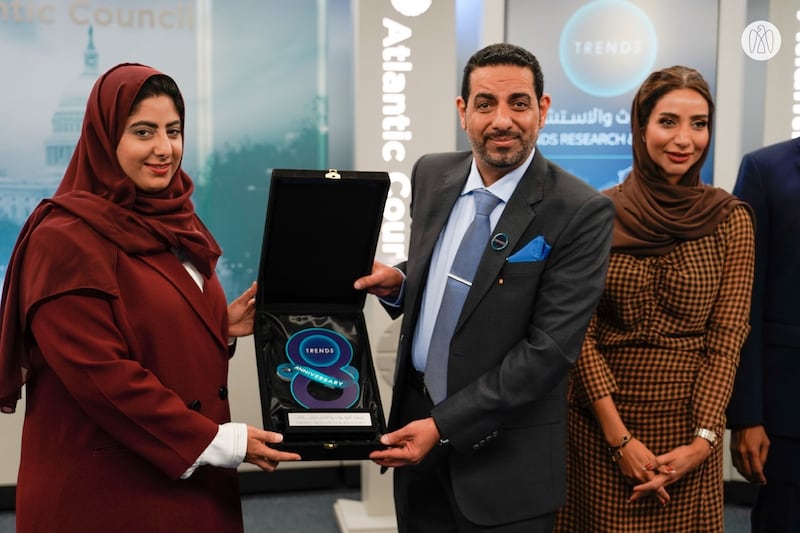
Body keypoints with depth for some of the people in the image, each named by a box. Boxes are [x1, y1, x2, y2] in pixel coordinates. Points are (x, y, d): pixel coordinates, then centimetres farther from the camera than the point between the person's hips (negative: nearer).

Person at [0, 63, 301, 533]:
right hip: (107, 487, -7)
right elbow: (99, 373, -22)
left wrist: (223, 325, -2)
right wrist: (216, 442, -21)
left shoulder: (174, 221, 9)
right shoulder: (66, 238, -16)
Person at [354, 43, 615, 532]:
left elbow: (549, 346, -19)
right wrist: (398, 282, -7)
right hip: (415, 422, 5)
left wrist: (444, 426, -20)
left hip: (504, 454, -5)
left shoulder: (581, 212, -17)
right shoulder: (431, 175, 1)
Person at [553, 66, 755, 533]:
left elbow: (727, 337, -4)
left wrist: (701, 440, -12)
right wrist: (620, 438, -11)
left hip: (690, 423, 0)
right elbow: (580, 331, -5)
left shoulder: (730, 219, -3)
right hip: (601, 420, 0)